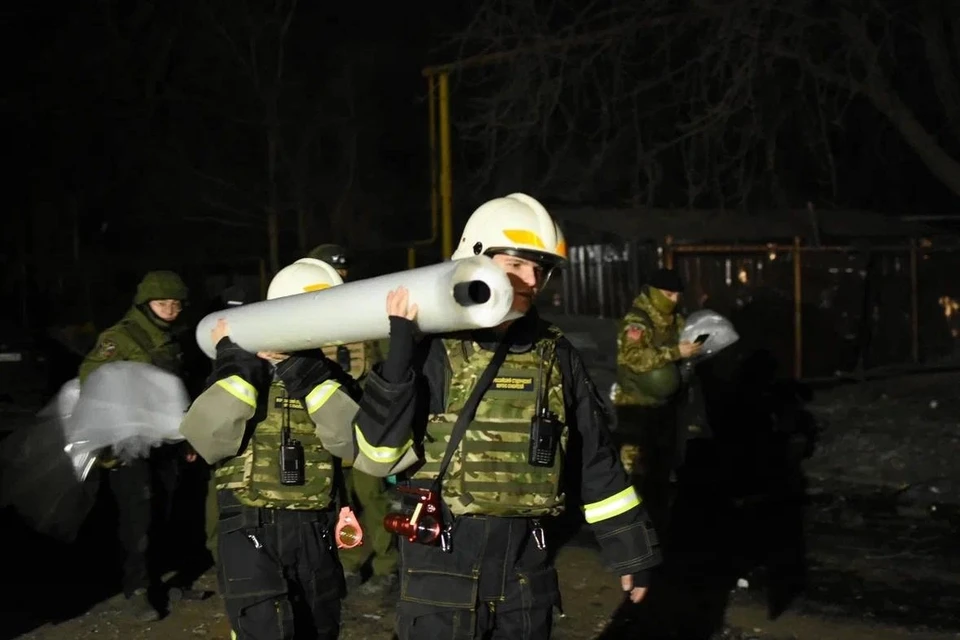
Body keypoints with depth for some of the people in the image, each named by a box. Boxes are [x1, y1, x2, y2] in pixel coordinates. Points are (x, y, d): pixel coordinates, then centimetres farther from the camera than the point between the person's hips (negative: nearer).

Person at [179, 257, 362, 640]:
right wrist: (239, 366, -16)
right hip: (250, 530, -3)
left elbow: (352, 442, -12)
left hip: (314, 533, 4)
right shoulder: (236, 374, 1)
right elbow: (207, 439, -16)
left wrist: (311, 374, -17)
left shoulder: (326, 377, 6)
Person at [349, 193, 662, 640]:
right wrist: (399, 354, -24)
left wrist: (632, 550, 13)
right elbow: (376, 457, -16)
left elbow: (595, 459, 12)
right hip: (443, 558, -4)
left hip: (526, 557, 4)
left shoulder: (555, 355, 5)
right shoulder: (433, 347, -8)